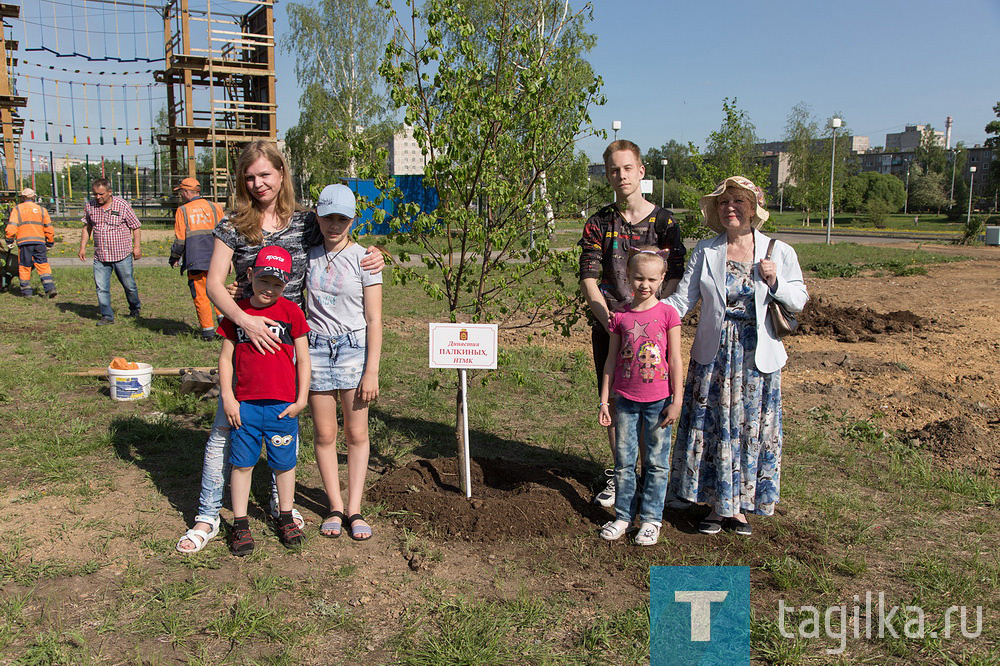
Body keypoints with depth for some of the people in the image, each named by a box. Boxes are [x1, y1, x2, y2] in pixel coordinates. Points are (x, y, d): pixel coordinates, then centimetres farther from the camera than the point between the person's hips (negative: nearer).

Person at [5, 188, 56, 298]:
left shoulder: (17, 209, 5)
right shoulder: (41, 209, 13)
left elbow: (11, 227, -3)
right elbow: (49, 228, 11)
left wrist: (9, 241, 7)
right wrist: (50, 243, 19)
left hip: (24, 241, -2)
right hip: (39, 241, 2)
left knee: (24, 266, 6)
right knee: (43, 265, 2)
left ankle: (26, 290, 11)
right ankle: (50, 287, -12)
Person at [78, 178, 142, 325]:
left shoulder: (122, 205, -6)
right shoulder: (90, 206, 4)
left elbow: (135, 226, 1)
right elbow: (87, 227, 17)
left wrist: (136, 246, -3)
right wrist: (82, 247, 13)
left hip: (122, 254, -3)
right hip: (100, 256, 3)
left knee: (128, 285, 8)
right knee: (101, 287, -3)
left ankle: (135, 308, 33)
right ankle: (107, 316, 5)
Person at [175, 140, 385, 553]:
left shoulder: (305, 222, 3)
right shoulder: (233, 225, -2)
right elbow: (214, 284, -6)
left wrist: (373, 254, -6)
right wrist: (244, 320, -22)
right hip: (246, 335, -2)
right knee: (225, 427, 1)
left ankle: (281, 501, 33)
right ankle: (208, 515, 15)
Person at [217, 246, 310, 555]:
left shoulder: (291, 312, -3)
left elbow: (303, 359, 1)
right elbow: (226, 358, 6)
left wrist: (301, 399, -2)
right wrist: (227, 398, -2)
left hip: (282, 405, -1)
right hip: (244, 404, 1)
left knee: (284, 462, 10)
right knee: (242, 463, 8)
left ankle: (285, 517, 29)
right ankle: (240, 524, 21)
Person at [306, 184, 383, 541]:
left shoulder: (363, 258, -4)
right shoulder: (309, 255, 5)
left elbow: (374, 320, -5)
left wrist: (372, 371, -9)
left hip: (354, 348, -2)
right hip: (316, 348, 2)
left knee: (357, 434, 4)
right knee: (325, 435, 7)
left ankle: (354, 509, 14)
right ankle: (335, 506, 19)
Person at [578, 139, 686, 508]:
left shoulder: (664, 221, 0)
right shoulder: (599, 223, 4)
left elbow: (675, 278, -4)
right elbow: (588, 278, -3)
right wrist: (610, 321, -18)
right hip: (609, 326, 2)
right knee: (614, 401, 10)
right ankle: (618, 473, 26)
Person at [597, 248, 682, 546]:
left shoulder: (667, 314, -4)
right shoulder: (620, 317, 1)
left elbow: (675, 360, -3)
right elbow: (611, 360, 6)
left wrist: (676, 401, -5)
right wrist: (604, 401, 5)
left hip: (658, 401, -2)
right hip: (625, 399, 2)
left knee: (656, 463, 7)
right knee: (624, 462, 10)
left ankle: (651, 518, 20)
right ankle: (623, 515, 23)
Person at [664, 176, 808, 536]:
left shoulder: (780, 253, 2)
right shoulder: (705, 251, 2)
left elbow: (799, 301, 5)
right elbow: (683, 299, -2)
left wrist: (774, 282, -13)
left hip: (758, 357, 0)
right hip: (713, 355, 0)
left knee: (752, 429, 6)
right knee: (713, 428, 4)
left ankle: (738, 506, 21)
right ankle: (717, 505, 18)